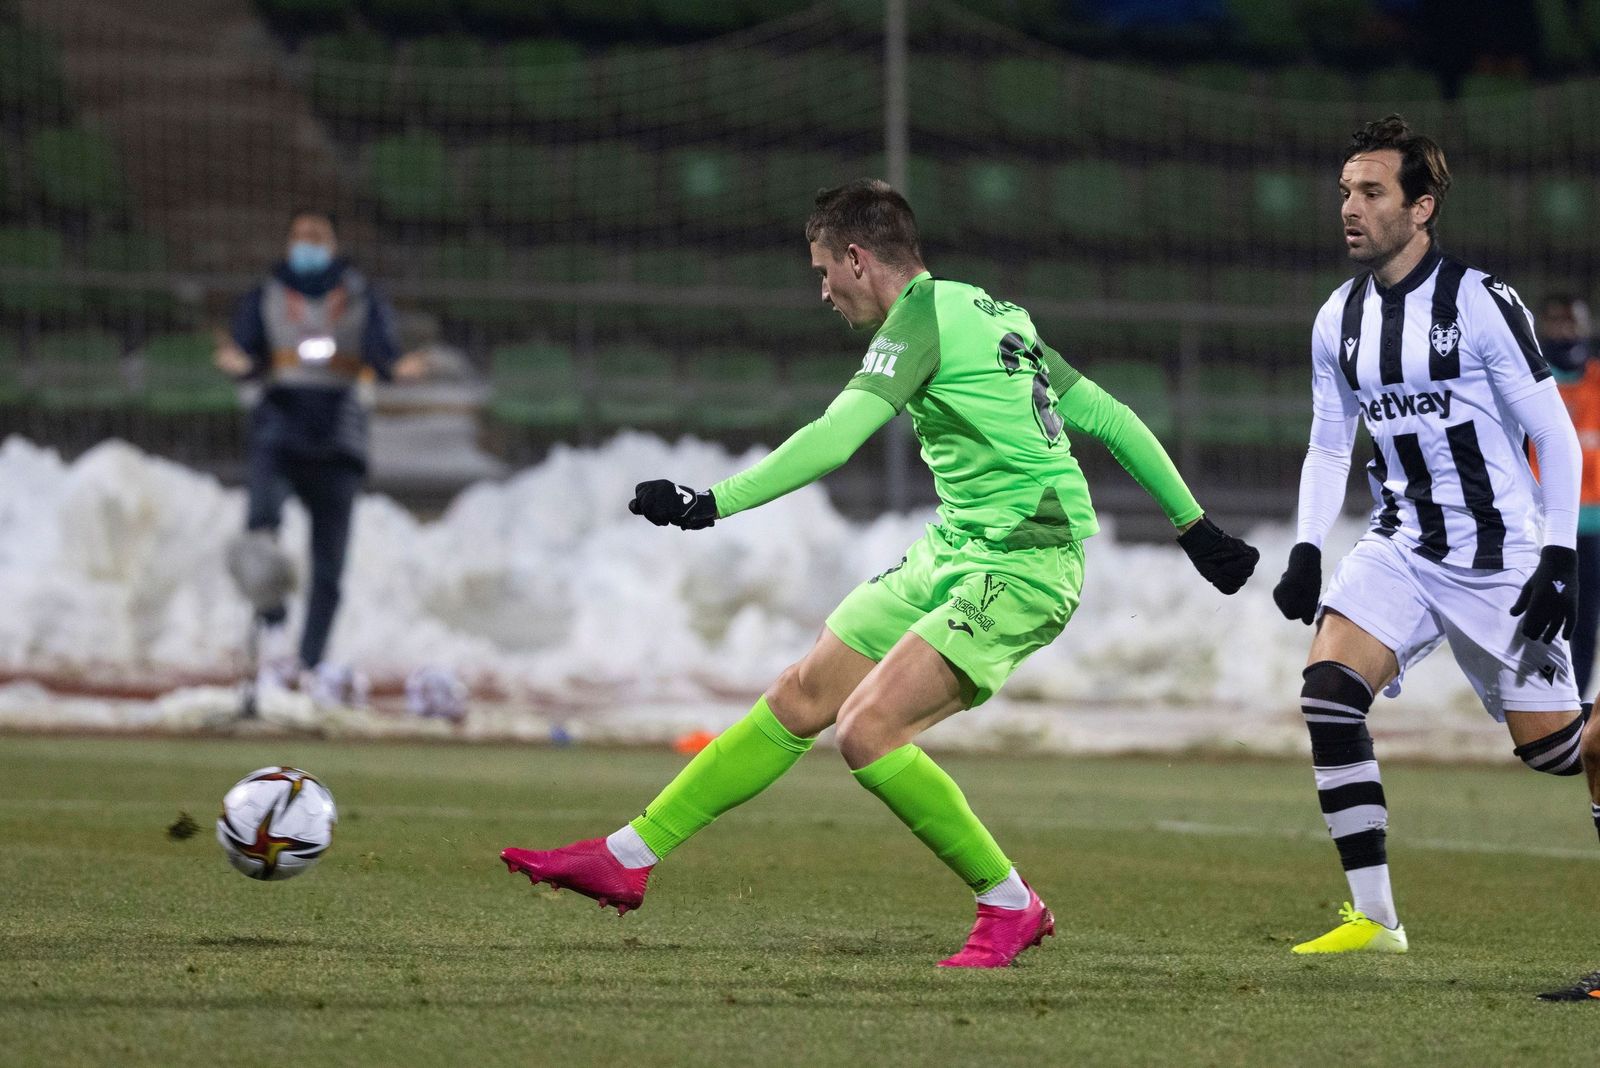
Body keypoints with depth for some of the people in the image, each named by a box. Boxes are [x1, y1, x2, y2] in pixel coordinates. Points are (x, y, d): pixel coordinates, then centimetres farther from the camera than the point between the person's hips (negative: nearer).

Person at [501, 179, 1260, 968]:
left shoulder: (925, 312, -11)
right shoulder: (996, 314, 17)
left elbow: (834, 439, -23)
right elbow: (1111, 419, 19)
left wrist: (713, 503, -24)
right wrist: (1194, 525, 24)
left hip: (1021, 569, -10)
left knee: (867, 732, -20)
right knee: (798, 701, 7)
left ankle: (1011, 908, -5)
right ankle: (627, 859, 12)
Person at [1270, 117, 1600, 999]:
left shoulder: (1481, 302, -13)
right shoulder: (1338, 320, 4)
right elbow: (1328, 445, 14)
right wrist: (1306, 552, 2)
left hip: (1498, 555, -4)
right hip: (1400, 549, 4)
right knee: (1328, 686, -19)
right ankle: (1374, 917, -17)